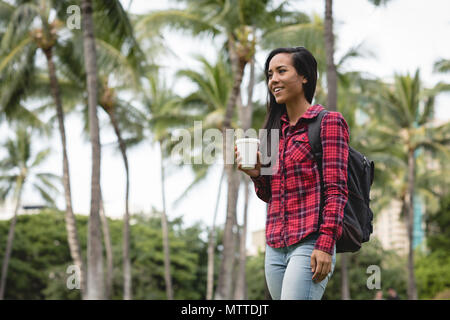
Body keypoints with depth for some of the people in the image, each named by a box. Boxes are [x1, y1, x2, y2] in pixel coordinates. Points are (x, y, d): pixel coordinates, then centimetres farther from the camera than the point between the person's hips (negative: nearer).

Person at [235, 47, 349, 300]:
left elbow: (337, 190, -8)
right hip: (275, 248, 7)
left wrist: (325, 245, -18)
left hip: (310, 244, -7)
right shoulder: (275, 129, 18)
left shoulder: (328, 122, -1)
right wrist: (256, 173, 1)